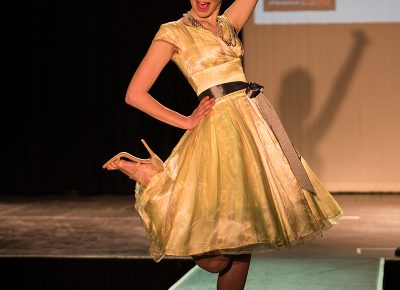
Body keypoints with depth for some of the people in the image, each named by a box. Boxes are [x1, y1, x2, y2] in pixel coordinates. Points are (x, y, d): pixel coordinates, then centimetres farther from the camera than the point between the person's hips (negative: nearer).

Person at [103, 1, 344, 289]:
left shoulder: (228, 24, 16)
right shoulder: (173, 32, -1)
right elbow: (135, 94, -4)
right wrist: (186, 122, -2)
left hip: (254, 121, 7)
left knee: (244, 236, 4)